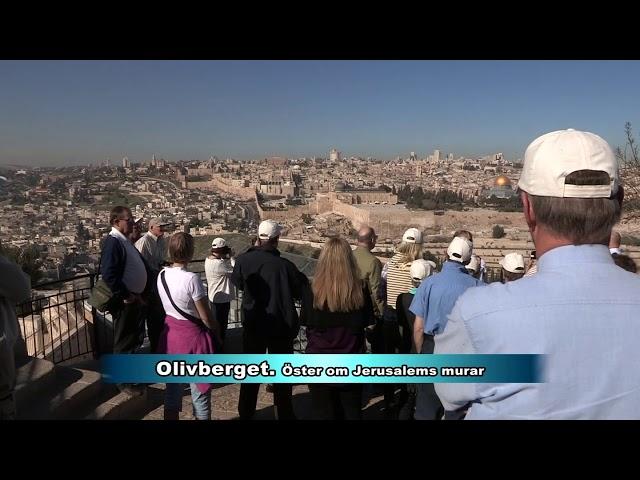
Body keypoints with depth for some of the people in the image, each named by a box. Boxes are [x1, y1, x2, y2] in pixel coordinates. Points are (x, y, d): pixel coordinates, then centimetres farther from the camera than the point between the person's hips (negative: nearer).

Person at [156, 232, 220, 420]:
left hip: (171, 333, 7)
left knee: (172, 387, 21)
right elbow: (206, 318, -19)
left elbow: (170, 304, 8)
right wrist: (217, 329, 2)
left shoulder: (162, 275, -3)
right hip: (192, 335, -6)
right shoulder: (191, 279, -24)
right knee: (199, 391, 11)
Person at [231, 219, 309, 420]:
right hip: (282, 326, -3)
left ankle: (245, 412, 32)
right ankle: (284, 414, 24)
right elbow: (301, 291, -11)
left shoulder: (244, 259, -13)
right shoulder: (284, 265, -22)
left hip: (252, 325, 3)